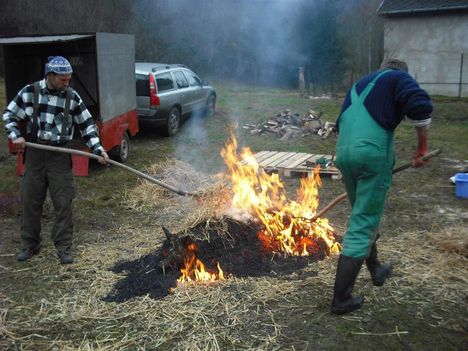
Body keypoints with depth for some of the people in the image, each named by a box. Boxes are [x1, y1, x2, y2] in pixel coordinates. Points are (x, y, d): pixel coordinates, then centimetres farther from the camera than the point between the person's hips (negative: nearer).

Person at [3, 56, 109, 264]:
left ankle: (64, 247, 12)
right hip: (35, 153, 1)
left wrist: (98, 150, -7)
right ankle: (30, 244, 25)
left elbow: (87, 126, 3)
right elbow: (9, 115, 7)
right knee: (30, 200, 9)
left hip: (60, 155, -1)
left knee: (63, 202, -1)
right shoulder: (29, 92, -2)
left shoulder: (72, 97, -2)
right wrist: (15, 136, -9)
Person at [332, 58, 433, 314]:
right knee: (363, 225, -1)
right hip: (372, 152, -7)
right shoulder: (399, 78, 9)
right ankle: (342, 298, 2)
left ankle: (376, 269, 43)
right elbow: (421, 107, -10)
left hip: (343, 152, 7)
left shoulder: (359, 85, 30)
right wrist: (422, 146, 0)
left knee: (363, 215, 25)